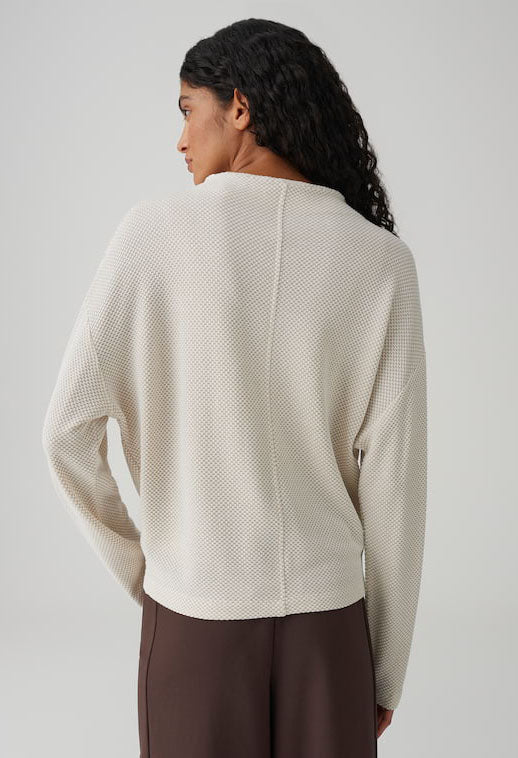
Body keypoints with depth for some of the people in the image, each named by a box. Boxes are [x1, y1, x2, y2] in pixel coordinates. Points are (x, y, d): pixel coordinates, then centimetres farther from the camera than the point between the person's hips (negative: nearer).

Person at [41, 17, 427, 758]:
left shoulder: (153, 232, -12)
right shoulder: (383, 259, -9)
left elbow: (67, 432, -13)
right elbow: (394, 483, -8)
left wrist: (136, 570, 3)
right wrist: (388, 669, 3)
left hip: (194, 613, -1)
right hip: (326, 617, 1)